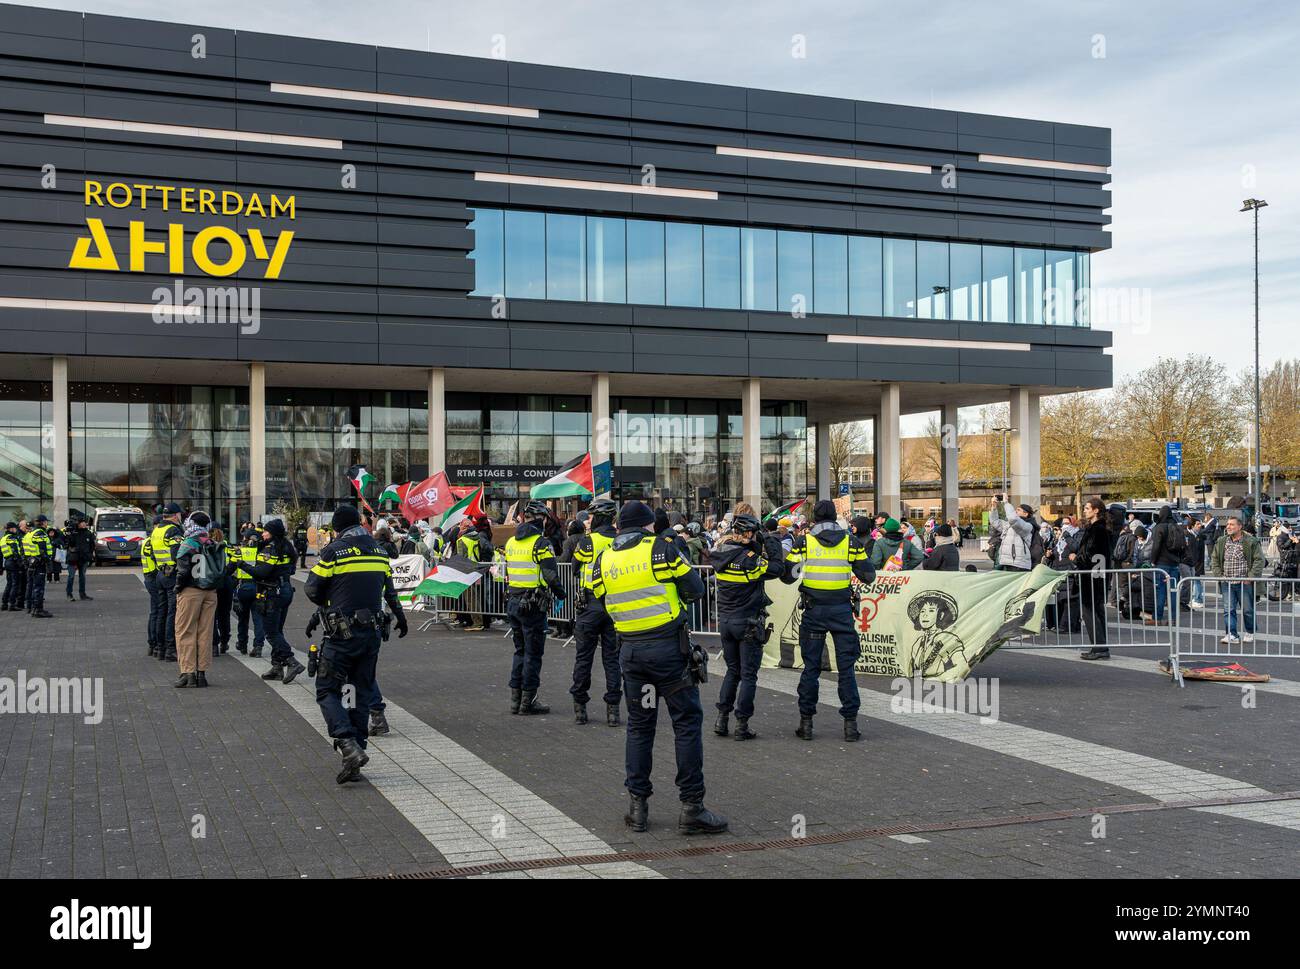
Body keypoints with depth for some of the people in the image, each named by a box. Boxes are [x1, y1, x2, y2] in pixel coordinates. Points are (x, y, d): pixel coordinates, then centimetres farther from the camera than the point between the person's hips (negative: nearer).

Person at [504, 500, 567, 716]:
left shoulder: (511, 542, 11)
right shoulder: (541, 542, -13)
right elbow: (550, 575, -17)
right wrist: (560, 593, 0)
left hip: (512, 601, 7)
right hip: (533, 604, -7)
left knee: (520, 650, 17)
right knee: (533, 653, 0)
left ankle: (515, 698, 19)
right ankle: (528, 702, 3)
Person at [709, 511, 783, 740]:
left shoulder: (719, 555, -2)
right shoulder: (749, 559, -20)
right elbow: (777, 568, -15)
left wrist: (761, 543, 5)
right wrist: (771, 541, -7)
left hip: (724, 620, 6)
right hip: (748, 623, -6)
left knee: (732, 670, 20)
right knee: (748, 674, 5)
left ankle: (721, 719, 17)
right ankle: (742, 725, 5)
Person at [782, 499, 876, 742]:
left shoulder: (804, 542, -1)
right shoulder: (851, 542, 1)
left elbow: (787, 576, 2)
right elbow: (868, 576, 4)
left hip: (813, 610, 0)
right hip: (842, 610, 0)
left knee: (810, 667, 8)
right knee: (846, 667, 5)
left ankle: (806, 722, 10)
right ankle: (850, 723, 5)